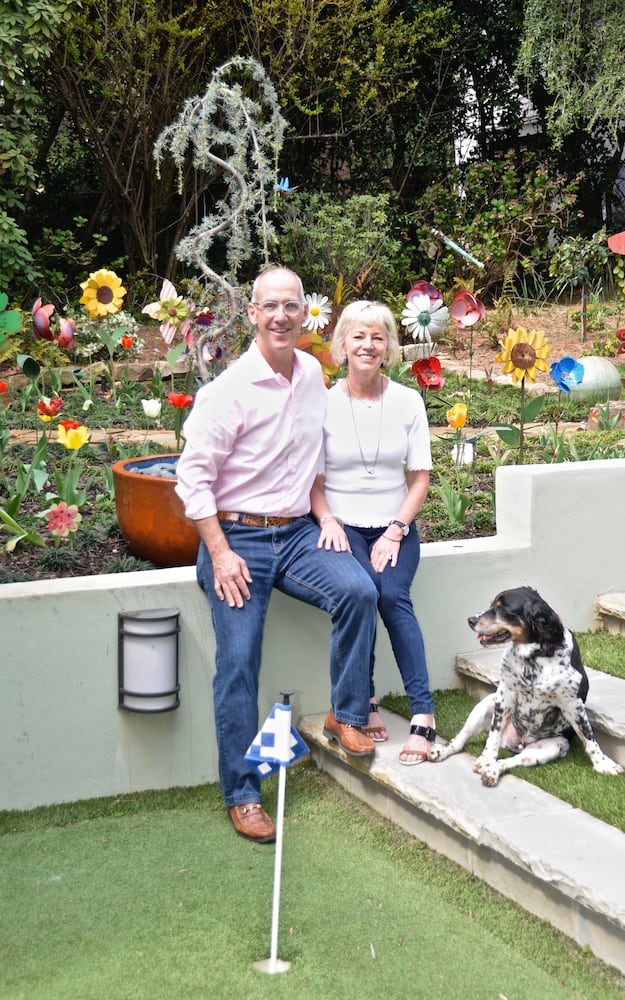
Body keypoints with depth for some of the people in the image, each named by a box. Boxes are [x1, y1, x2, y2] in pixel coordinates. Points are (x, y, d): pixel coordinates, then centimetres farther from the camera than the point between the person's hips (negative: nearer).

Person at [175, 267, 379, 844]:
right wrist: (221, 554, -15)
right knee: (238, 664, -7)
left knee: (358, 591, -21)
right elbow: (194, 476, -11)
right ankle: (242, 795, 5)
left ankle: (345, 716, -2)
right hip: (237, 536, -4)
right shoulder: (229, 389, -12)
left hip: (297, 532, 4)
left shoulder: (313, 374, 5)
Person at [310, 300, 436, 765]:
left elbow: (420, 477, 4)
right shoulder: (324, 404, 0)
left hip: (395, 526, 1)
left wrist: (395, 531, -8)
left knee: (393, 595, -26)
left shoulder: (408, 401, 3)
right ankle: (366, 702, -15)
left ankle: (423, 714, -24)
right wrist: (329, 522, -16)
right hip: (344, 525, -1)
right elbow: (314, 482, 2)